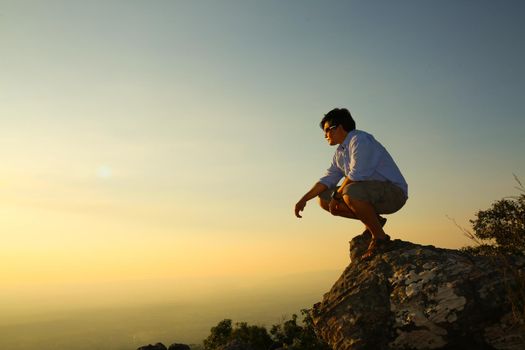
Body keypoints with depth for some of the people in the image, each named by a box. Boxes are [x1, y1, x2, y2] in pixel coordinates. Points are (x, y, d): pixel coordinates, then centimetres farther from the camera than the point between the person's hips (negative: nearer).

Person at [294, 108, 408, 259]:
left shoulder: (360, 140, -16)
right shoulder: (340, 152, 13)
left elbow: (356, 175, -24)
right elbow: (328, 179, 12)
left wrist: (336, 196, -12)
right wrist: (304, 199, 2)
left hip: (394, 191, -9)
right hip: (370, 194, 9)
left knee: (351, 193, -38)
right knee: (324, 199, 4)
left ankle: (379, 236, -16)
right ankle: (373, 220, 8)